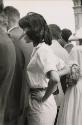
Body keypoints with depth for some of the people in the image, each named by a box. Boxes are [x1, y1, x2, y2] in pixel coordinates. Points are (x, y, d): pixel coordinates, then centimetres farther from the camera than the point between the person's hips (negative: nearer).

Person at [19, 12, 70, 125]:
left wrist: (44, 97, -19)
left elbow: (55, 79, -33)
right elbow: (66, 70, 17)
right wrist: (46, 76, 7)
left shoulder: (42, 50, -18)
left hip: (41, 106, -9)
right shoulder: (37, 49, 9)